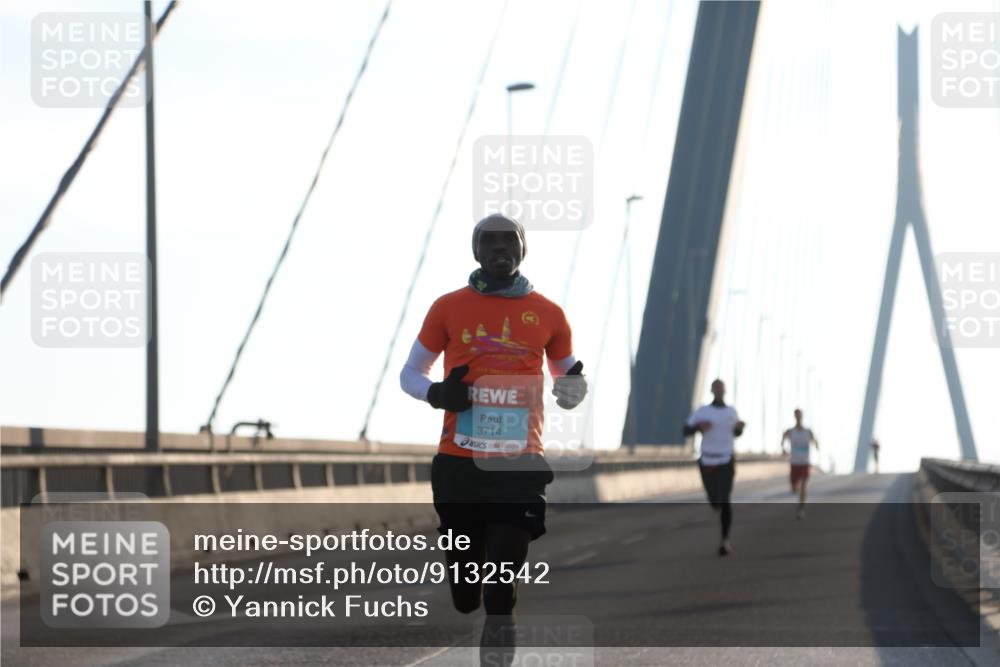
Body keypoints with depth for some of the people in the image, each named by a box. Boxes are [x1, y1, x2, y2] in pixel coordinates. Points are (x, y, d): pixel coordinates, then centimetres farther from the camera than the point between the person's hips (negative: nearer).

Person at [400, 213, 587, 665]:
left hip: (520, 466, 0)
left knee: (500, 592, -12)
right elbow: (409, 373, 13)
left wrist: (573, 390, -5)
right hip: (458, 463, 0)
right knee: (465, 598, 5)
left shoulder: (547, 315, 8)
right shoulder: (448, 307, 6)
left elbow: (567, 378, 20)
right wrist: (436, 394, -9)